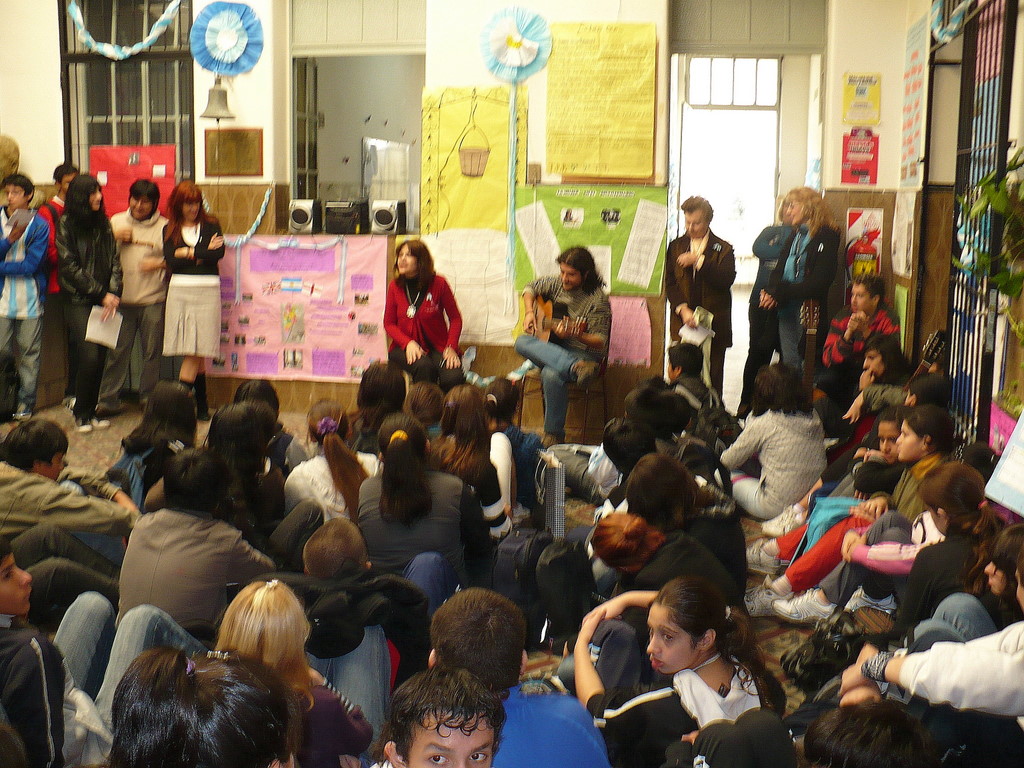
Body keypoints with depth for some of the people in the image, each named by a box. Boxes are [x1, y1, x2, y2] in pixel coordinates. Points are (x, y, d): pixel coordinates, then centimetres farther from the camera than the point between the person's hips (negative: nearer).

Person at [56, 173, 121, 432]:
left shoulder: (103, 223, 11)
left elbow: (114, 260, 9)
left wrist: (114, 293, -6)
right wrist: (101, 294, -9)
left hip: (104, 299, 4)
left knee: (101, 356, 2)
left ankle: (92, 410, 15)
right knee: (90, 355, -12)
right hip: (79, 300, -4)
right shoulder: (66, 224, -2)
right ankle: (81, 413, 5)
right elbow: (70, 266, -6)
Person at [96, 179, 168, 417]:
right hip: (122, 299, 1)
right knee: (117, 352, 1)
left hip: (154, 301, -1)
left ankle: (149, 399, 18)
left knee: (152, 353, 4)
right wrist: (114, 237, -4)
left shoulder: (164, 227, 5)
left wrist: (160, 264, -13)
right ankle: (108, 400, 9)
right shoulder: (116, 221, 11)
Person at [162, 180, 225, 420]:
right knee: (193, 354, -1)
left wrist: (189, 253, -4)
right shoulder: (170, 230, 12)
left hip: (207, 291, -1)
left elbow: (219, 253, -7)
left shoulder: (210, 225, 11)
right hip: (179, 290, 1)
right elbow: (170, 260, -4)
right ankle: (201, 406, 8)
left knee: (196, 352, -6)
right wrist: (204, 252, -4)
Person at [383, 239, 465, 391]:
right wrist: (408, 343, -13)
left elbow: (455, 319, 1)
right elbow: (389, 324, 5)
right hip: (404, 347, 1)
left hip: (437, 347, 0)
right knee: (423, 366, -34)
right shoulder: (395, 286, 2)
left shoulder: (439, 283, -3)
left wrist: (451, 347, -13)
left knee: (453, 377, -29)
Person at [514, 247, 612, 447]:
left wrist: (574, 335, -34)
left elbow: (601, 342, -15)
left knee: (551, 374, -40)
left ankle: (554, 436, -28)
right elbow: (531, 288, 25)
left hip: (583, 353, -7)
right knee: (522, 342, -28)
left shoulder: (597, 299, -13)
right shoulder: (557, 284, 5)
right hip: (551, 351, 7)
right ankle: (576, 369, -45)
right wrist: (529, 313, 7)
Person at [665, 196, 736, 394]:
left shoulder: (723, 249, 5)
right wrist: (683, 309, -11)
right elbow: (670, 283, 4)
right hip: (683, 321, 1)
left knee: (713, 376, 0)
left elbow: (727, 279, -11)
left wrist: (698, 261, -15)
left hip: (715, 323, -1)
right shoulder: (676, 246, 12)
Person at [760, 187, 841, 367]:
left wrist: (779, 294, -16)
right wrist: (770, 292, -9)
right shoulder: (795, 236, 18)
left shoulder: (826, 237, -7)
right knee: (789, 363, 9)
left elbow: (818, 282, -16)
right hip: (786, 310, 7)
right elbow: (779, 271, 13)